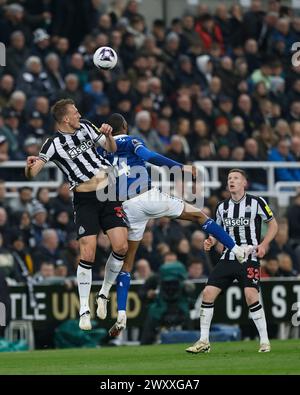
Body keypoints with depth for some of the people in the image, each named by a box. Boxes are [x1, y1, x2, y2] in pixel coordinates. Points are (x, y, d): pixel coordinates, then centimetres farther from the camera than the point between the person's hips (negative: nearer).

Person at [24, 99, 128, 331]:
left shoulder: (86, 127, 7)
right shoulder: (54, 143, -9)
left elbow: (112, 148, 17)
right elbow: (31, 174, -14)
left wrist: (108, 135, -4)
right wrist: (30, 165, -37)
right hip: (85, 201, -4)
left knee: (121, 246, -8)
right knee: (88, 255, -13)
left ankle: (104, 294, 14)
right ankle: (84, 310, -1)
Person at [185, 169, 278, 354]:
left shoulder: (256, 202, -3)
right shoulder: (222, 207, 11)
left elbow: (273, 224, 4)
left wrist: (264, 244, -10)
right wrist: (212, 241, 0)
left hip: (250, 257, -5)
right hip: (228, 257, 5)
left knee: (251, 295, -22)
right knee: (208, 293, -6)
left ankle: (265, 341, -9)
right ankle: (204, 341, 3)